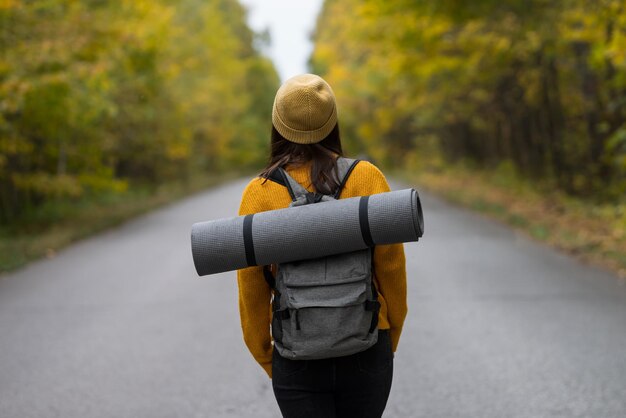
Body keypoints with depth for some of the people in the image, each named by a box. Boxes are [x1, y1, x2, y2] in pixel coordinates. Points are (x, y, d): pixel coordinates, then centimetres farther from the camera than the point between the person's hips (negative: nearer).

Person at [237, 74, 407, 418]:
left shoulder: (257, 195, -9)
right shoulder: (368, 178, -8)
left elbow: (252, 291, -5)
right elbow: (392, 270, -5)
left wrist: (265, 358, 11)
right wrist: (390, 339, 11)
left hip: (299, 362, -1)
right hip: (365, 354, 1)